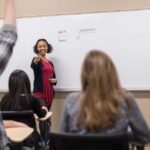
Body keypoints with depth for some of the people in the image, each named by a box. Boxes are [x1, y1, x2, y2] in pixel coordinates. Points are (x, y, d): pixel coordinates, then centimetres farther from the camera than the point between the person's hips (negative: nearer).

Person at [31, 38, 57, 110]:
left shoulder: (50, 63, 16)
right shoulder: (36, 59, -2)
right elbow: (32, 66, -26)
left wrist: (55, 80, 0)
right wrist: (36, 61, -49)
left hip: (49, 92, 7)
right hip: (39, 91, -6)